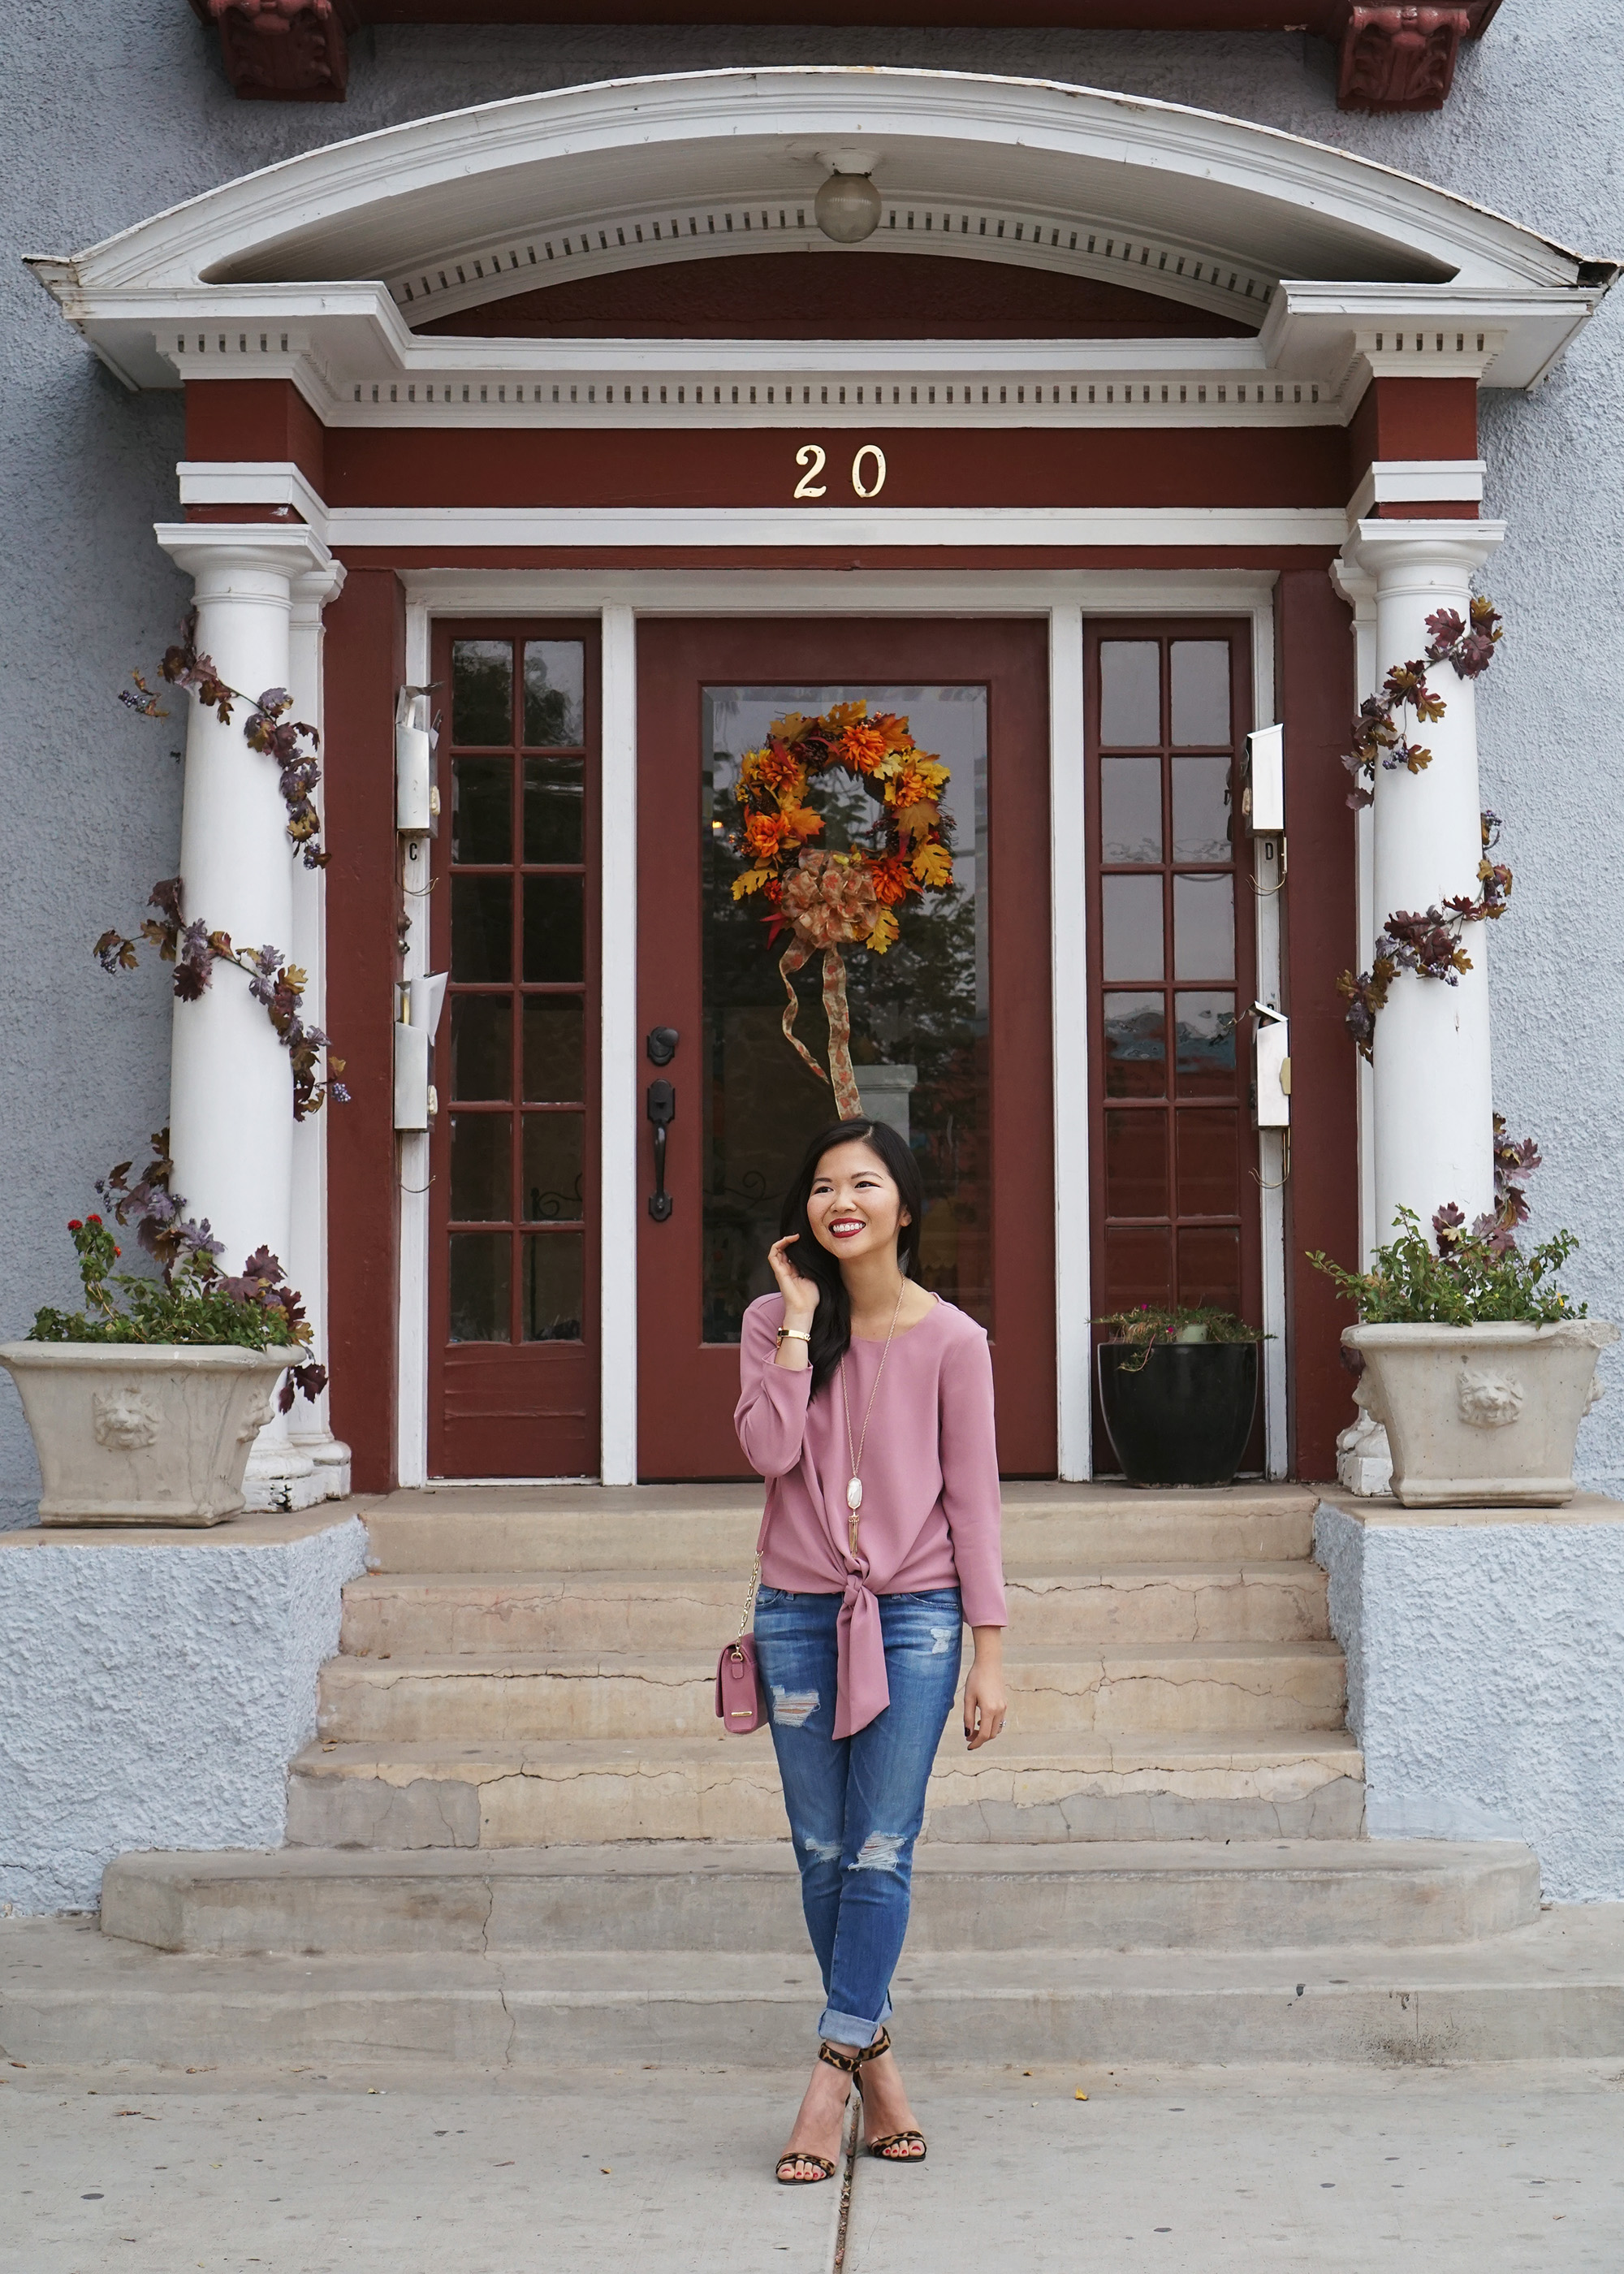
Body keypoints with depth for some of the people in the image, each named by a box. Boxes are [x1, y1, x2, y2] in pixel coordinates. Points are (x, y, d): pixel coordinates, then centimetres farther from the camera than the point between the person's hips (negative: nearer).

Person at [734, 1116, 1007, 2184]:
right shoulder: (775, 1322, 4)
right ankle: (875, 2055, 21)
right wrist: (802, 1316, -11)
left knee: (881, 1853, -6)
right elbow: (769, 1450, -13)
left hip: (915, 1612, -2)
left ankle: (833, 2073, 0)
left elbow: (973, 1499, 0)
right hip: (799, 1611, 2)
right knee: (824, 1855, 7)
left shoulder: (951, 1339, -1)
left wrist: (990, 1652, -2)